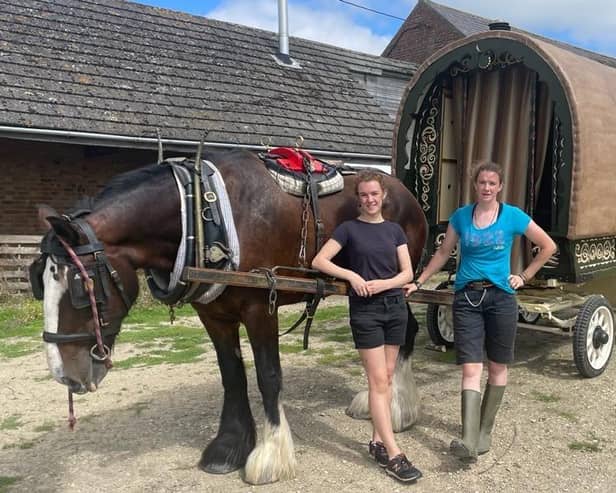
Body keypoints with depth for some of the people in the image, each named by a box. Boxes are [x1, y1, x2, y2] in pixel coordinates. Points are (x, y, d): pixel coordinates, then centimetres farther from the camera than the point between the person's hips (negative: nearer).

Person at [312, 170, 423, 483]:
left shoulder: (394, 230, 7)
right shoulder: (349, 229, -2)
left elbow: (407, 273, 4)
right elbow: (318, 261, -7)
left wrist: (383, 283, -14)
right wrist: (351, 275, -18)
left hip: (395, 307, 4)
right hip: (365, 310, -4)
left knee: (387, 378, 10)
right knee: (378, 380, -4)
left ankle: (377, 441, 24)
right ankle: (394, 455, 0)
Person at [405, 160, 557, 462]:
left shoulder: (513, 217, -2)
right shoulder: (461, 216, 4)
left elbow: (548, 246, 8)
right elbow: (443, 253, 13)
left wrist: (525, 276, 4)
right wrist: (418, 283, 11)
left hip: (500, 297, 0)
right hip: (467, 298, 0)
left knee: (497, 367, 9)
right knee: (470, 369, -8)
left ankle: (484, 432, 24)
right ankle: (468, 442, -14)